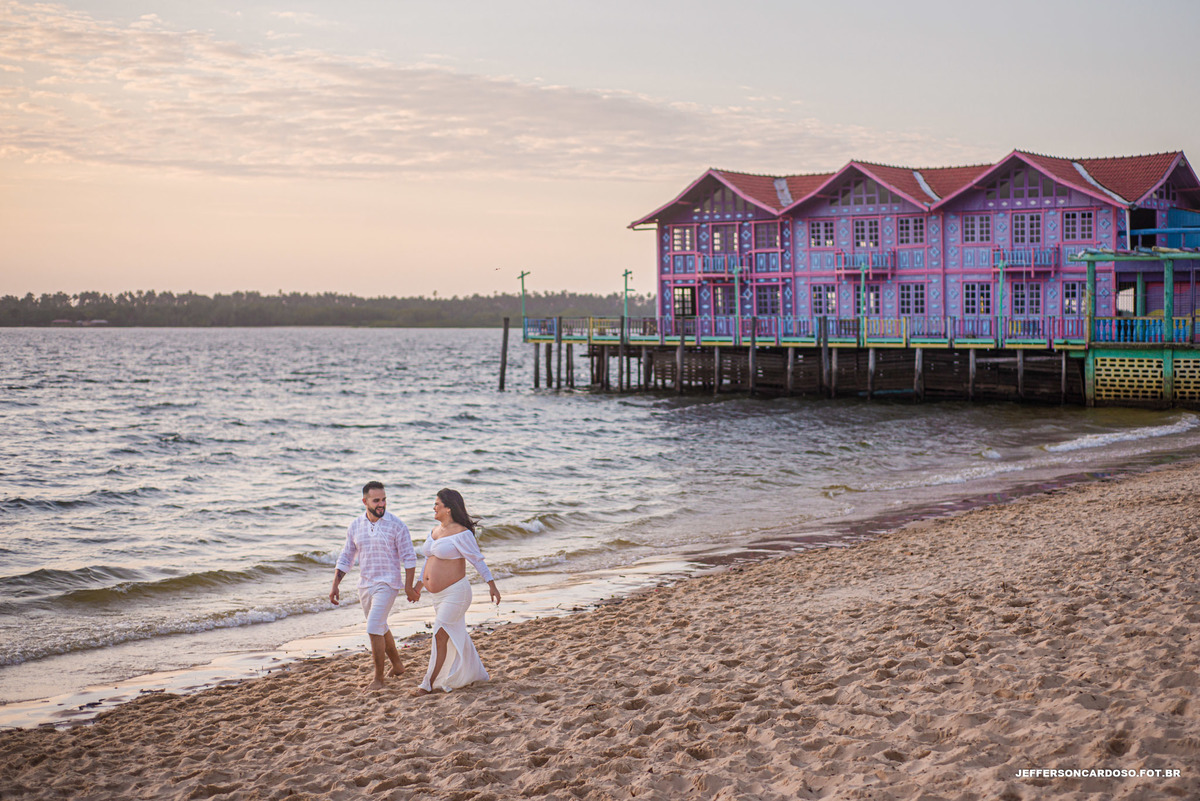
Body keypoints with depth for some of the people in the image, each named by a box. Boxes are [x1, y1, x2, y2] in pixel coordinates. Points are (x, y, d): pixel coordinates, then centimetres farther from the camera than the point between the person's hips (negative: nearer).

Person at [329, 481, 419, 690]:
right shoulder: (355, 526, 4)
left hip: (387, 584, -6)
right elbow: (345, 558, 11)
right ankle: (397, 665, 37)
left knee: (374, 628, -14)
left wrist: (409, 587, -11)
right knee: (380, 628, 18)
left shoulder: (396, 525, -10)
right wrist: (335, 586, 5)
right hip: (365, 584, 6)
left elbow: (409, 558, -7)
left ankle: (379, 677, -6)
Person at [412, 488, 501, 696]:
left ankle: (429, 684, -4)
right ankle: (477, 674, 31)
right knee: (456, 636, 17)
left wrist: (492, 585, -17)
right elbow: (428, 560, 22)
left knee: (440, 637, -9)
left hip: (454, 593, -9)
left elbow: (478, 560, -14)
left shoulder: (461, 534, -15)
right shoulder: (435, 531, 11)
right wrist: (418, 586, 26)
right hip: (438, 595, 9)